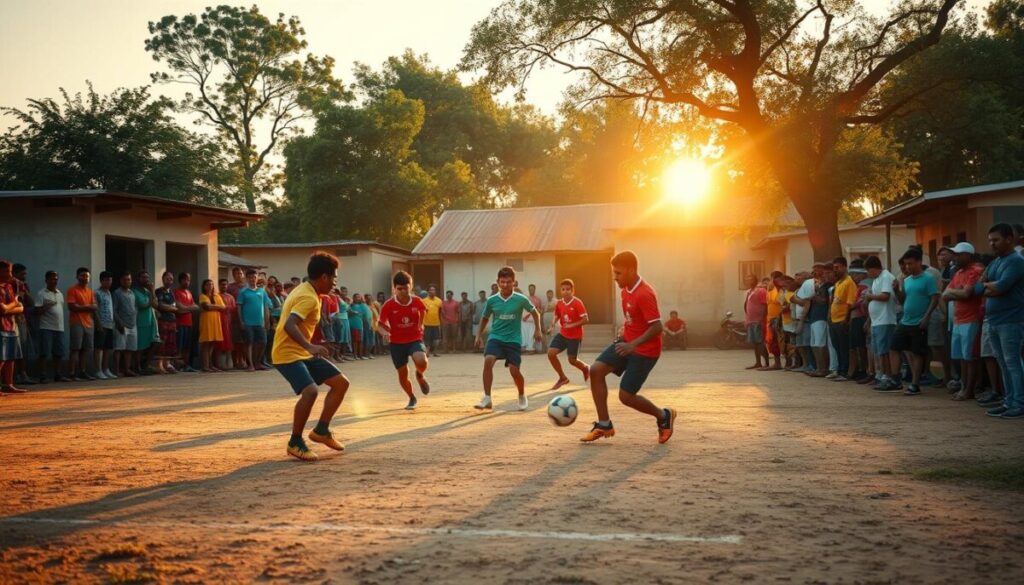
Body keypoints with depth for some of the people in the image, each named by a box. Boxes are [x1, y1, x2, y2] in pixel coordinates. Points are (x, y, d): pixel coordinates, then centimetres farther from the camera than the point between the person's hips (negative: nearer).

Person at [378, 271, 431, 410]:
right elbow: (380, 323, -5)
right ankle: (412, 399, 33)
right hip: (396, 342, 0)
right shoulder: (388, 305, -14)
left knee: (421, 361, -29)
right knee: (403, 373, 5)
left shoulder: (417, 302, -9)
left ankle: (420, 376, 9)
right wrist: (385, 331, -23)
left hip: (415, 339, 0)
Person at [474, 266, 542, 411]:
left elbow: (535, 312, 11)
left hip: (514, 339, -1)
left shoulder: (521, 299, -7)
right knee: (488, 361, -24)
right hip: (496, 337, 1)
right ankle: (487, 399, -20)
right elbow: (485, 318, 16)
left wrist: (537, 330, 8)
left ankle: (522, 397, 24)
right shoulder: (492, 300, -2)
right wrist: (479, 335, 13)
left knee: (514, 370, -7)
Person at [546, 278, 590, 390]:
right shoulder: (559, 304, -2)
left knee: (572, 360, 2)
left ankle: (586, 368, 39)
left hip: (575, 336, -5)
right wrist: (552, 326, -4)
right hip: (562, 334, 5)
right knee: (551, 353, -9)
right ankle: (563, 378, 8)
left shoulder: (577, 303, -18)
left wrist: (572, 325, -26)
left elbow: (586, 319, -18)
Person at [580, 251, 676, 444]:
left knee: (626, 396, -8)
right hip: (627, 343, 9)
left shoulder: (645, 294, -24)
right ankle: (604, 425, 1)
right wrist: (625, 332, 11)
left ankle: (664, 416, 17)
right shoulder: (625, 291, 5)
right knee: (596, 370, -7)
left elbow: (657, 327, -27)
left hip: (645, 350, -9)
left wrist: (633, 345, -33)